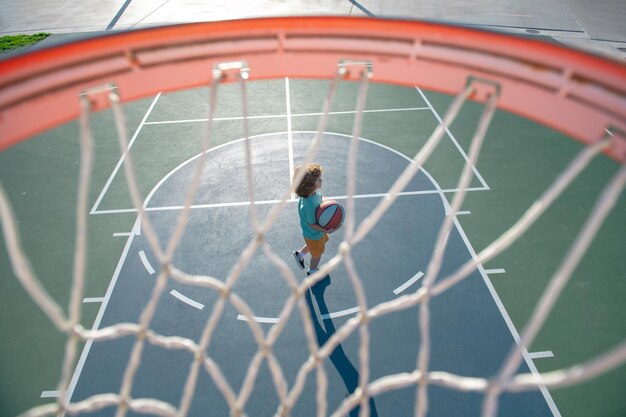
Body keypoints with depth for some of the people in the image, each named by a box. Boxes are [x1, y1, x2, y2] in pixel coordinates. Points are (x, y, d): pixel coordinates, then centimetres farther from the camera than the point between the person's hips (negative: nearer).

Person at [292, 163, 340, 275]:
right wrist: (326, 231, -38)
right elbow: (311, 224, -30)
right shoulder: (309, 205, -44)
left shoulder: (314, 191, -21)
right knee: (317, 254, 23)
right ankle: (312, 271, 55)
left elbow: (320, 197, 1)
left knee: (323, 241, 38)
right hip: (314, 234, -8)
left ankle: (300, 254, 58)